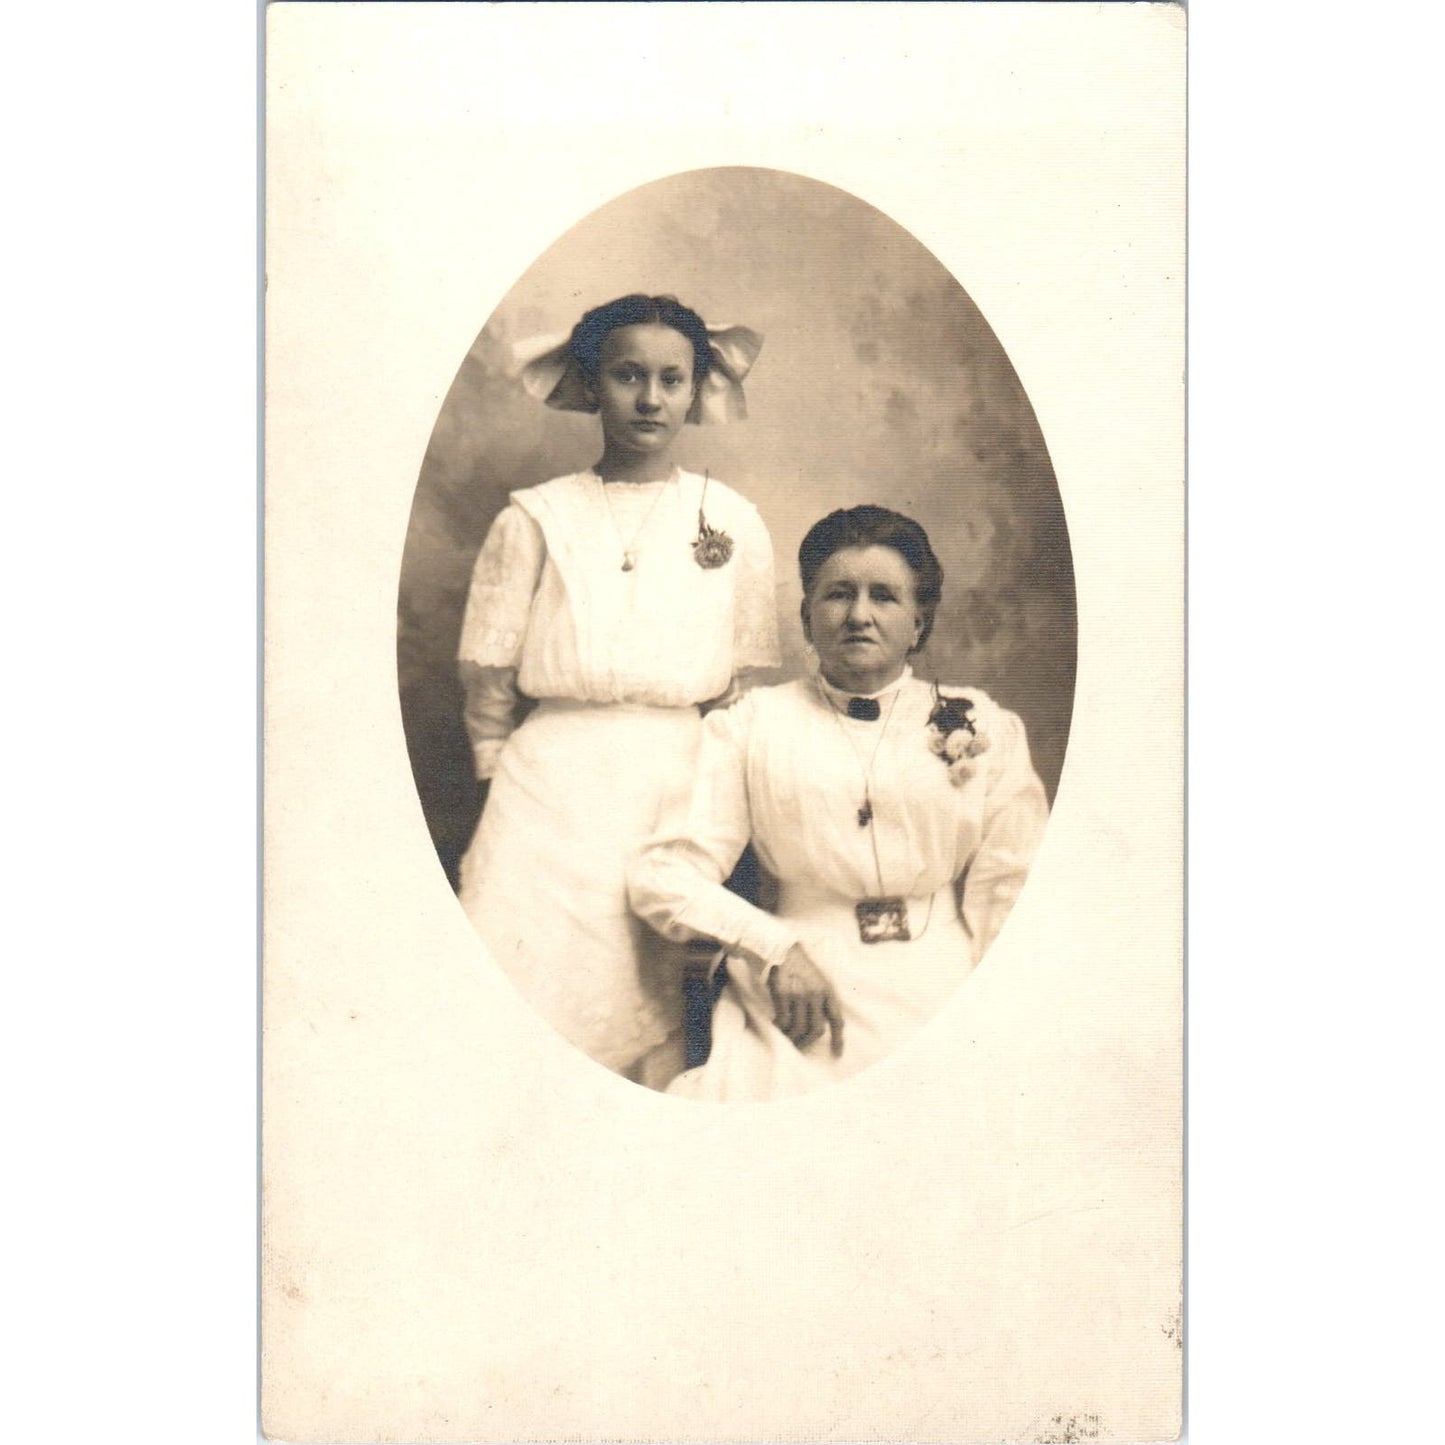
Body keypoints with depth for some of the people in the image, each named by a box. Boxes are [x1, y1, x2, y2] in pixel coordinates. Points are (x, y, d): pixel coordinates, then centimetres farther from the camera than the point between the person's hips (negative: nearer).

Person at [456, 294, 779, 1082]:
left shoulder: (734, 521, 8)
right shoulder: (538, 517, 3)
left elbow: (748, 686, 10)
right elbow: (487, 681, 5)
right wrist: (503, 782, 3)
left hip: (686, 786, 1)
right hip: (554, 787, -1)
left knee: (664, 1011, 1)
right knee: (529, 998, -5)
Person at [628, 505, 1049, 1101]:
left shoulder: (984, 725, 13)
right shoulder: (752, 722, 11)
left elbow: (1009, 893, 10)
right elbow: (662, 874, 5)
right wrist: (774, 950, -9)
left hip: (945, 991, 1)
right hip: (796, 990, 0)